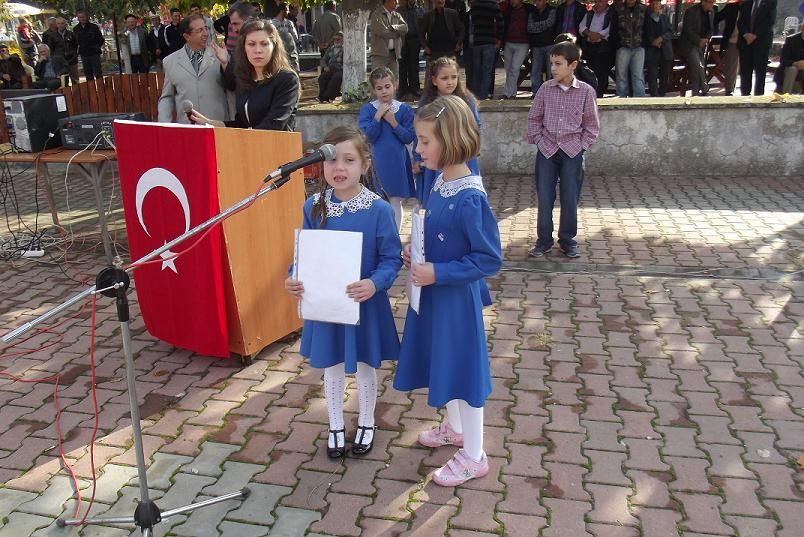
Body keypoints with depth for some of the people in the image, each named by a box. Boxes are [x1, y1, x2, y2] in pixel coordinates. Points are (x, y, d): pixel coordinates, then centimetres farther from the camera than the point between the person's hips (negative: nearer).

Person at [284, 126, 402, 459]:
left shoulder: (379, 209, -18)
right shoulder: (314, 206, -8)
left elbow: (391, 259, -13)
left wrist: (375, 284, -32)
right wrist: (294, 279, -17)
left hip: (365, 303, -2)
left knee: (364, 366, 18)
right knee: (332, 366, 19)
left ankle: (366, 424, 43)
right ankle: (336, 427, 42)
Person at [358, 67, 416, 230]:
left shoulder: (404, 109, 0)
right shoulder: (367, 109, -2)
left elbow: (409, 137, -5)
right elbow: (367, 136, -12)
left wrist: (393, 122, -15)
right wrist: (378, 116, -18)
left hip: (397, 162, 1)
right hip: (377, 161, -1)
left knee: (395, 203, 9)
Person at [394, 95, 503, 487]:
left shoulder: (469, 198, -25)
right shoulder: (441, 183, 0)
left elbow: (490, 259, -23)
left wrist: (437, 273, -25)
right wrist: (418, 254, -2)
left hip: (457, 297, -8)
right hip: (433, 292, 8)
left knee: (462, 365, 5)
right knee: (446, 361, 23)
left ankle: (473, 457, 23)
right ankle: (454, 427, 46)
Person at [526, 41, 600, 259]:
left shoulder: (586, 91, -4)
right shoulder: (545, 89, 0)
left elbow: (592, 124, 3)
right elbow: (534, 118, 9)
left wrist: (582, 145, -3)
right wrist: (537, 140, 2)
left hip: (572, 151, -1)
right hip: (547, 150, 1)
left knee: (570, 199, 2)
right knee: (544, 198, 2)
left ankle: (567, 240, 18)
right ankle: (544, 241, 15)